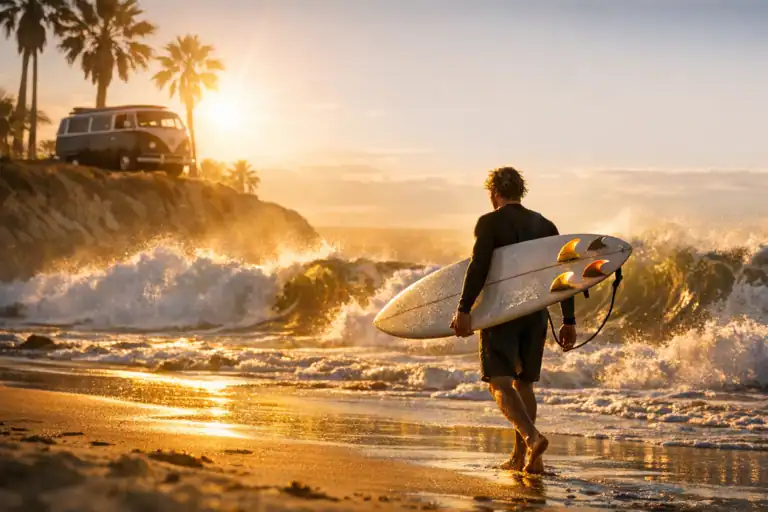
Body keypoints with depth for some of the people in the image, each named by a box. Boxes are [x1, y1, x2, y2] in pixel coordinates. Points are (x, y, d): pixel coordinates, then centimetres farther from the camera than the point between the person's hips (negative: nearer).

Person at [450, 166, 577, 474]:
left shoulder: (490, 223, -3)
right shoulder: (545, 225, 13)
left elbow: (478, 267, -15)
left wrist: (464, 310, -19)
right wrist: (569, 320, 15)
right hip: (536, 314, 6)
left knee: (500, 382, -8)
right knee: (524, 383, 15)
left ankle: (532, 437, -30)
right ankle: (520, 456, 16)